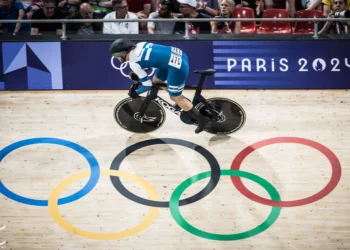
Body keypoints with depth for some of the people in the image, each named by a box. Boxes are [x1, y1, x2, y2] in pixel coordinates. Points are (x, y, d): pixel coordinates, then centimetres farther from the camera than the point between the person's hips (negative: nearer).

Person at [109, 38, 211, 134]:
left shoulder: (133, 63, -10)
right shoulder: (139, 45, 11)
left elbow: (147, 85, -6)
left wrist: (135, 93, 12)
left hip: (177, 67, -9)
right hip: (179, 54, 9)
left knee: (175, 98, 7)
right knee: (156, 81, 25)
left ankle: (202, 119, 16)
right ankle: (185, 103, 34)